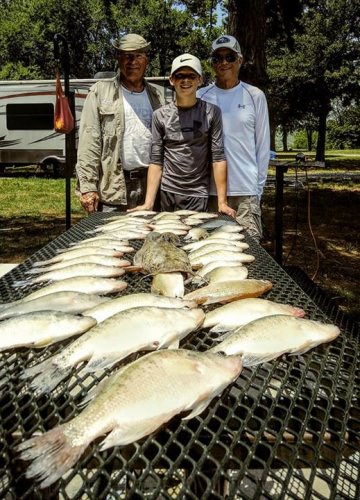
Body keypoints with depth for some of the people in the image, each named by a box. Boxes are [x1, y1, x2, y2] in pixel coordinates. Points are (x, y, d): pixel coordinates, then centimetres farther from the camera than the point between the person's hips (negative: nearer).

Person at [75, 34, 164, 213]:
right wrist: (88, 187, -12)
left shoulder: (155, 96, 15)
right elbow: (89, 143, -4)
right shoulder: (100, 92, 3)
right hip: (112, 189, -3)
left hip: (149, 186, 4)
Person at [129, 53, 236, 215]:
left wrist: (222, 202, -10)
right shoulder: (160, 115, 5)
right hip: (168, 192, 1)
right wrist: (148, 203, -7)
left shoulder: (211, 112, 2)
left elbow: (218, 157, -3)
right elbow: (156, 161, 2)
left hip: (198, 194, -1)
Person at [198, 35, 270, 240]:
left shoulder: (255, 96, 5)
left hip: (246, 191, -1)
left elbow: (263, 145, 7)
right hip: (209, 189, 1)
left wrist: (259, 187, 4)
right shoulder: (201, 97, 5)